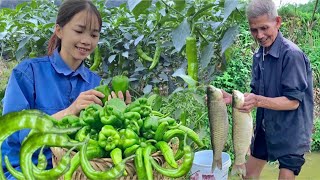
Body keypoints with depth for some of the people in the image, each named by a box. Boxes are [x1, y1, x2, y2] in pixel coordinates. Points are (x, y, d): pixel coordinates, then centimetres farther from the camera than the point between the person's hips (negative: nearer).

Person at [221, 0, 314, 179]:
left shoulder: (292, 54, -20)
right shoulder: (259, 55, 3)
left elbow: (293, 102, -22)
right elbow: (256, 94, 6)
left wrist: (258, 101, -35)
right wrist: (232, 98, -11)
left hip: (290, 133, -7)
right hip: (265, 129, 7)